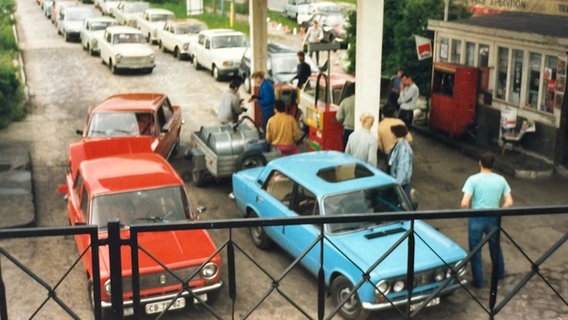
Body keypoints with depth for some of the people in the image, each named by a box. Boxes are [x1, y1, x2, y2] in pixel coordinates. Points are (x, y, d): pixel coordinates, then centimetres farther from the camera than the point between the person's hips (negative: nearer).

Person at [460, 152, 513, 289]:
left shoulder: (473, 179, -14)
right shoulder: (500, 180, -2)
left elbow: (464, 203, -20)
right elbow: (509, 202, -3)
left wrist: (468, 211, 1)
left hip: (477, 219, -3)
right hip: (493, 219, 4)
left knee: (475, 251, 12)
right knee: (496, 247, 26)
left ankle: (478, 281, 20)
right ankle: (500, 274, 44)